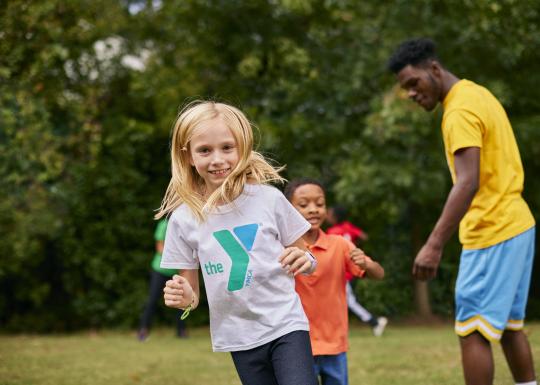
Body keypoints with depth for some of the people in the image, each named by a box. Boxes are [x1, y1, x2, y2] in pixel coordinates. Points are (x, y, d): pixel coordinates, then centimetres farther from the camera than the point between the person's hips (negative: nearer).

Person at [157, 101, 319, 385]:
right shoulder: (184, 218, -2)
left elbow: (302, 260, 7)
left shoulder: (269, 199, -4)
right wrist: (184, 297, -17)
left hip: (286, 326, -1)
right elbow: (191, 291, 5)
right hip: (240, 338, 2)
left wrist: (305, 261, -15)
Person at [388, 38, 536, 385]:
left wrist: (434, 245, -31)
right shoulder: (477, 93, 14)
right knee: (510, 325, 15)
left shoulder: (460, 111, -17)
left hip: (491, 234, -10)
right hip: (517, 226, 10)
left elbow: (468, 182, -27)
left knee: (473, 331, -8)